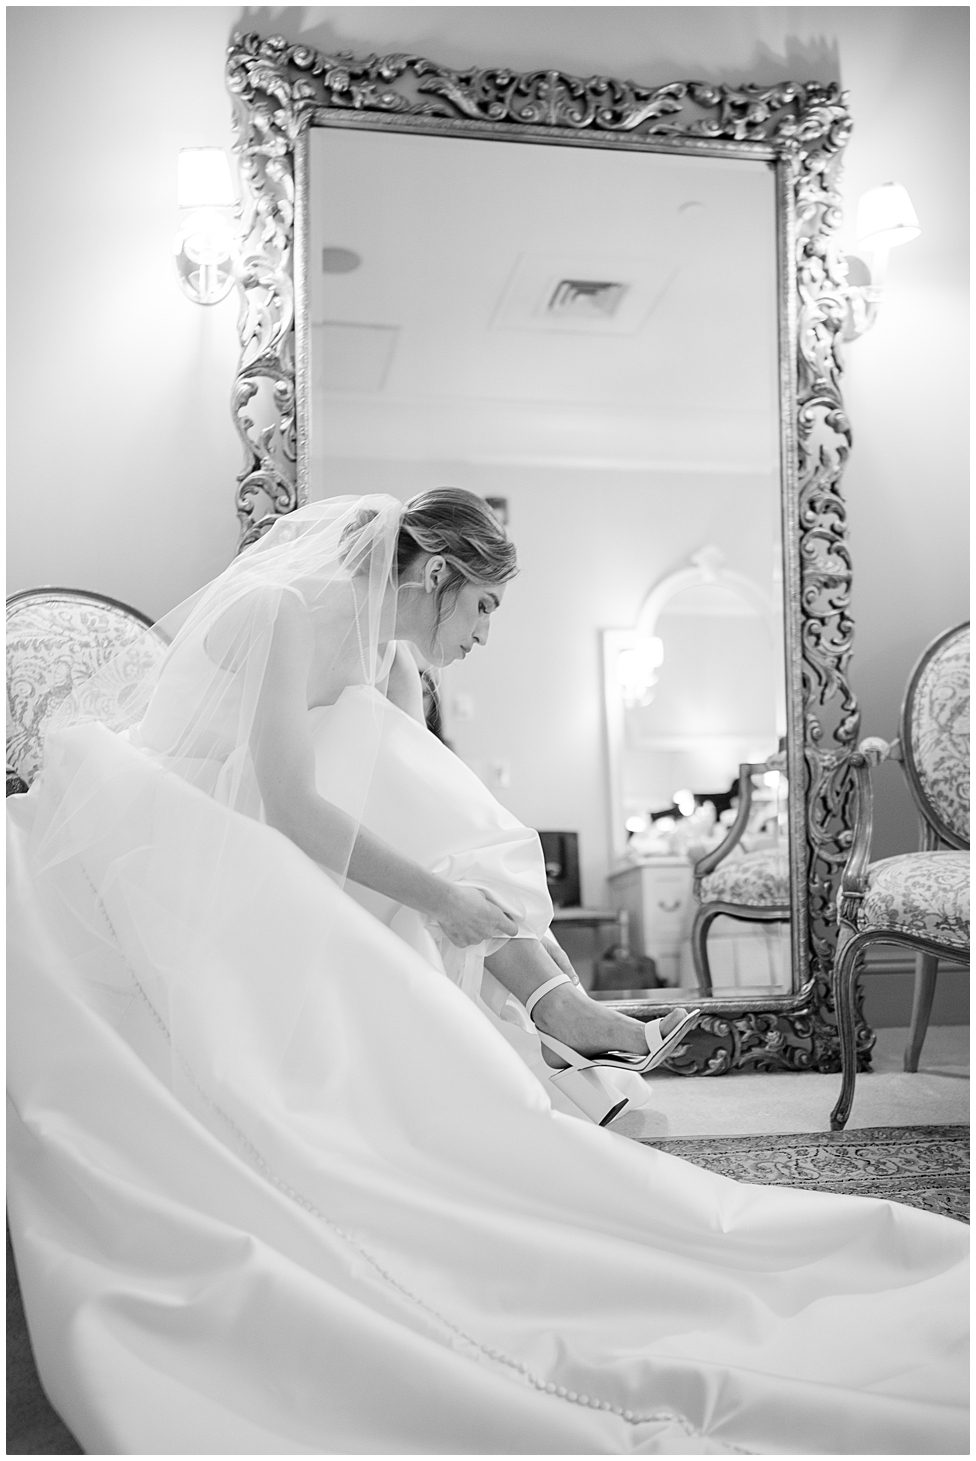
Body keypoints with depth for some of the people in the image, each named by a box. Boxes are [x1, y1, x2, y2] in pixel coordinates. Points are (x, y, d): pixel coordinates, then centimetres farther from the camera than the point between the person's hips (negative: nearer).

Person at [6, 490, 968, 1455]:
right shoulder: (287, 610, -15)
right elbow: (286, 805, -24)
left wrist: (552, 994, -6)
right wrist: (430, 895, -20)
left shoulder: (394, 670, 10)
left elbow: (430, 839, 3)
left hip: (266, 879, 9)